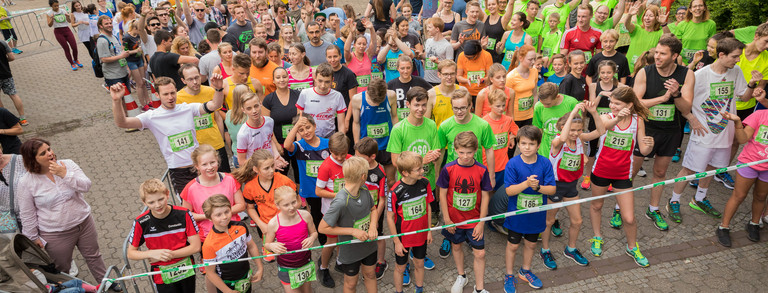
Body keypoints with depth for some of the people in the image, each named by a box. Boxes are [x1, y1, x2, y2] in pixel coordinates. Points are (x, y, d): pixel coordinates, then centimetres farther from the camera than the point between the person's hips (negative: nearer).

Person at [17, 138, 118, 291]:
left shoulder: (67, 164, -9)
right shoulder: (26, 182, -14)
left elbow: (86, 186, -17)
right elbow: (27, 214, -5)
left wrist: (65, 175, -29)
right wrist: (33, 237, 0)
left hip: (84, 223, 3)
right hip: (55, 235, -2)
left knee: (93, 256, 22)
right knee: (61, 268, 17)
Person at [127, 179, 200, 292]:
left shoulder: (183, 214, -16)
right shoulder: (141, 223, -15)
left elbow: (196, 246, -14)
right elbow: (130, 253, -4)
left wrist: (169, 254, -20)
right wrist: (152, 253, -22)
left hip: (186, 271, 1)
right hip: (162, 277, -1)